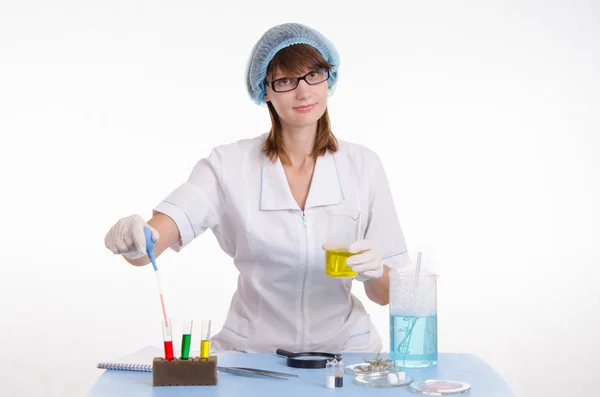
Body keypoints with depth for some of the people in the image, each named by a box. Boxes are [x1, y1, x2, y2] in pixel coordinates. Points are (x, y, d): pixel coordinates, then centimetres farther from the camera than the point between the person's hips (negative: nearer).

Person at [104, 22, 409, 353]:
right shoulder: (230, 165, -3)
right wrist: (132, 239, -37)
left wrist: (374, 272, -19)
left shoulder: (363, 165, 1)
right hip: (252, 349, -1)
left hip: (344, 348, 1)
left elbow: (386, 294, 3)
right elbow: (150, 242, -14)